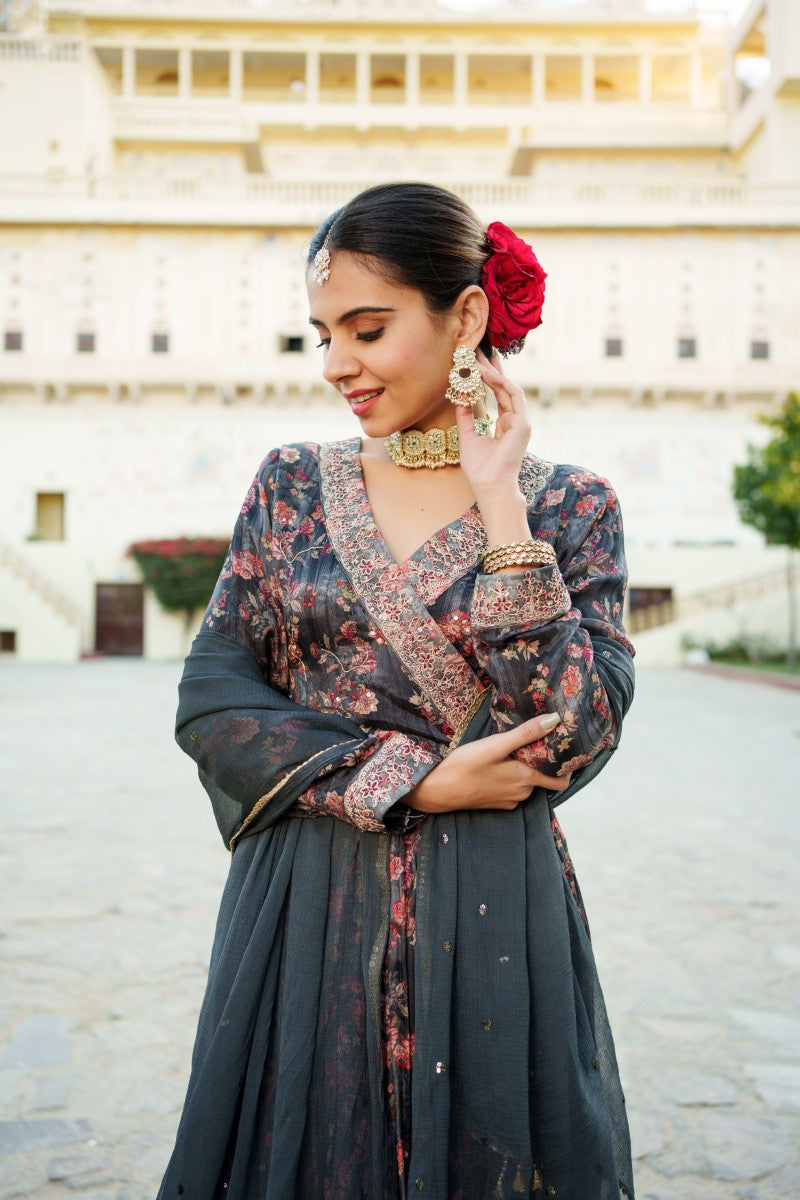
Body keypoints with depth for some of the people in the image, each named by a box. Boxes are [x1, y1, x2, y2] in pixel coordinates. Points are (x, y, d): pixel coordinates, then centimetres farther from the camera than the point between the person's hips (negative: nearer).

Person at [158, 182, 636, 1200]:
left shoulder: (567, 506, -2)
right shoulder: (293, 485, 3)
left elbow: (575, 733, -14)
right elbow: (209, 699, -3)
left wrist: (498, 504, -15)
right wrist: (421, 780, -13)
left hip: (491, 922, -1)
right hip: (302, 913, 2)